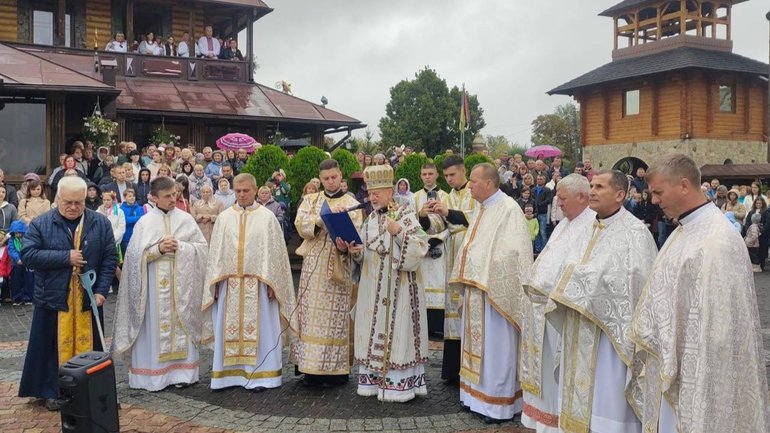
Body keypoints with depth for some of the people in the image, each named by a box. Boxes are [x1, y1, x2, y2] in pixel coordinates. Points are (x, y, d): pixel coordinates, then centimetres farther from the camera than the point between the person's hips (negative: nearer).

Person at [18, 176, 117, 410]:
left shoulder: (101, 223, 1)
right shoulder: (40, 224, -2)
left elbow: (110, 258, 0)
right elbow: (27, 255, -12)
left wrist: (101, 290, -9)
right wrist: (65, 257, -17)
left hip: (88, 298, 1)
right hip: (53, 298, -1)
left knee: (86, 345, 10)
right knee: (55, 345, 7)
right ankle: (52, 391, 19)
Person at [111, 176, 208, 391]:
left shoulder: (185, 219, 4)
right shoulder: (145, 222, 1)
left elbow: (202, 247, 3)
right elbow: (135, 255, -3)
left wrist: (180, 247, -11)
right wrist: (159, 249, -16)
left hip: (181, 283, 1)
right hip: (155, 284, -1)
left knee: (181, 325, 6)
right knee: (155, 327, 1)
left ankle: (182, 370, 15)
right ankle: (154, 373, 10)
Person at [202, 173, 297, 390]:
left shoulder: (267, 217, 1)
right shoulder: (224, 217, 9)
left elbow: (275, 251, -2)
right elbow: (216, 251, 8)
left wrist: (270, 283, -8)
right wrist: (215, 283, 2)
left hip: (258, 284, -3)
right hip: (229, 283, 3)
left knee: (258, 326, 1)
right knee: (229, 327, 6)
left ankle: (259, 374, 10)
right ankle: (231, 372, 16)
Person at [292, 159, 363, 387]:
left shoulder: (352, 204, 5)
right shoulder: (310, 200, 11)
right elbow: (301, 225, -6)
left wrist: (345, 246, -28)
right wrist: (325, 216, -21)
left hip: (338, 266, -2)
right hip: (313, 266, 2)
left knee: (335, 317, -2)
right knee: (312, 316, 1)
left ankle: (334, 368, 4)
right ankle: (312, 367, 8)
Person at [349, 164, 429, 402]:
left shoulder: (405, 214, -6)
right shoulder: (370, 219, 13)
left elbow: (421, 246, -14)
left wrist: (399, 232, -24)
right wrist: (356, 251, -3)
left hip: (398, 283, -6)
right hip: (373, 284, 6)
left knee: (396, 328, -6)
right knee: (373, 328, 7)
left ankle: (398, 383, 0)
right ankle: (374, 379, 16)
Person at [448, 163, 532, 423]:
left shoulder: (508, 209, -15)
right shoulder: (482, 209, 13)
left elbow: (513, 253, -20)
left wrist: (484, 275, -20)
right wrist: (467, 280, 14)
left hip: (495, 290, -9)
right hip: (476, 287, 9)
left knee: (494, 346, 0)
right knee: (479, 343, 15)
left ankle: (498, 403, 11)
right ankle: (478, 394, 27)